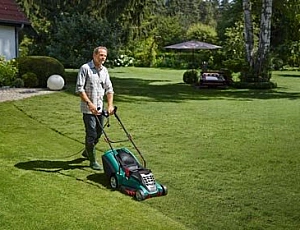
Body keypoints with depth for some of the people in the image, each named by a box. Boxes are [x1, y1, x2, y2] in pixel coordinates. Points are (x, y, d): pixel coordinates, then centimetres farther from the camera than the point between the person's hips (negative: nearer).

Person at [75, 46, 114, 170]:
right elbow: (79, 88, -14)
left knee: (98, 133, 15)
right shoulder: (85, 68, -10)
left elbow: (109, 89, 11)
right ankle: (93, 161, 7)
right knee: (91, 134, -4)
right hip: (88, 108, -7)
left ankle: (87, 152, 38)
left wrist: (110, 105, -2)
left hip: (99, 108, 7)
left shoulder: (104, 70, 10)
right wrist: (89, 103, -22)